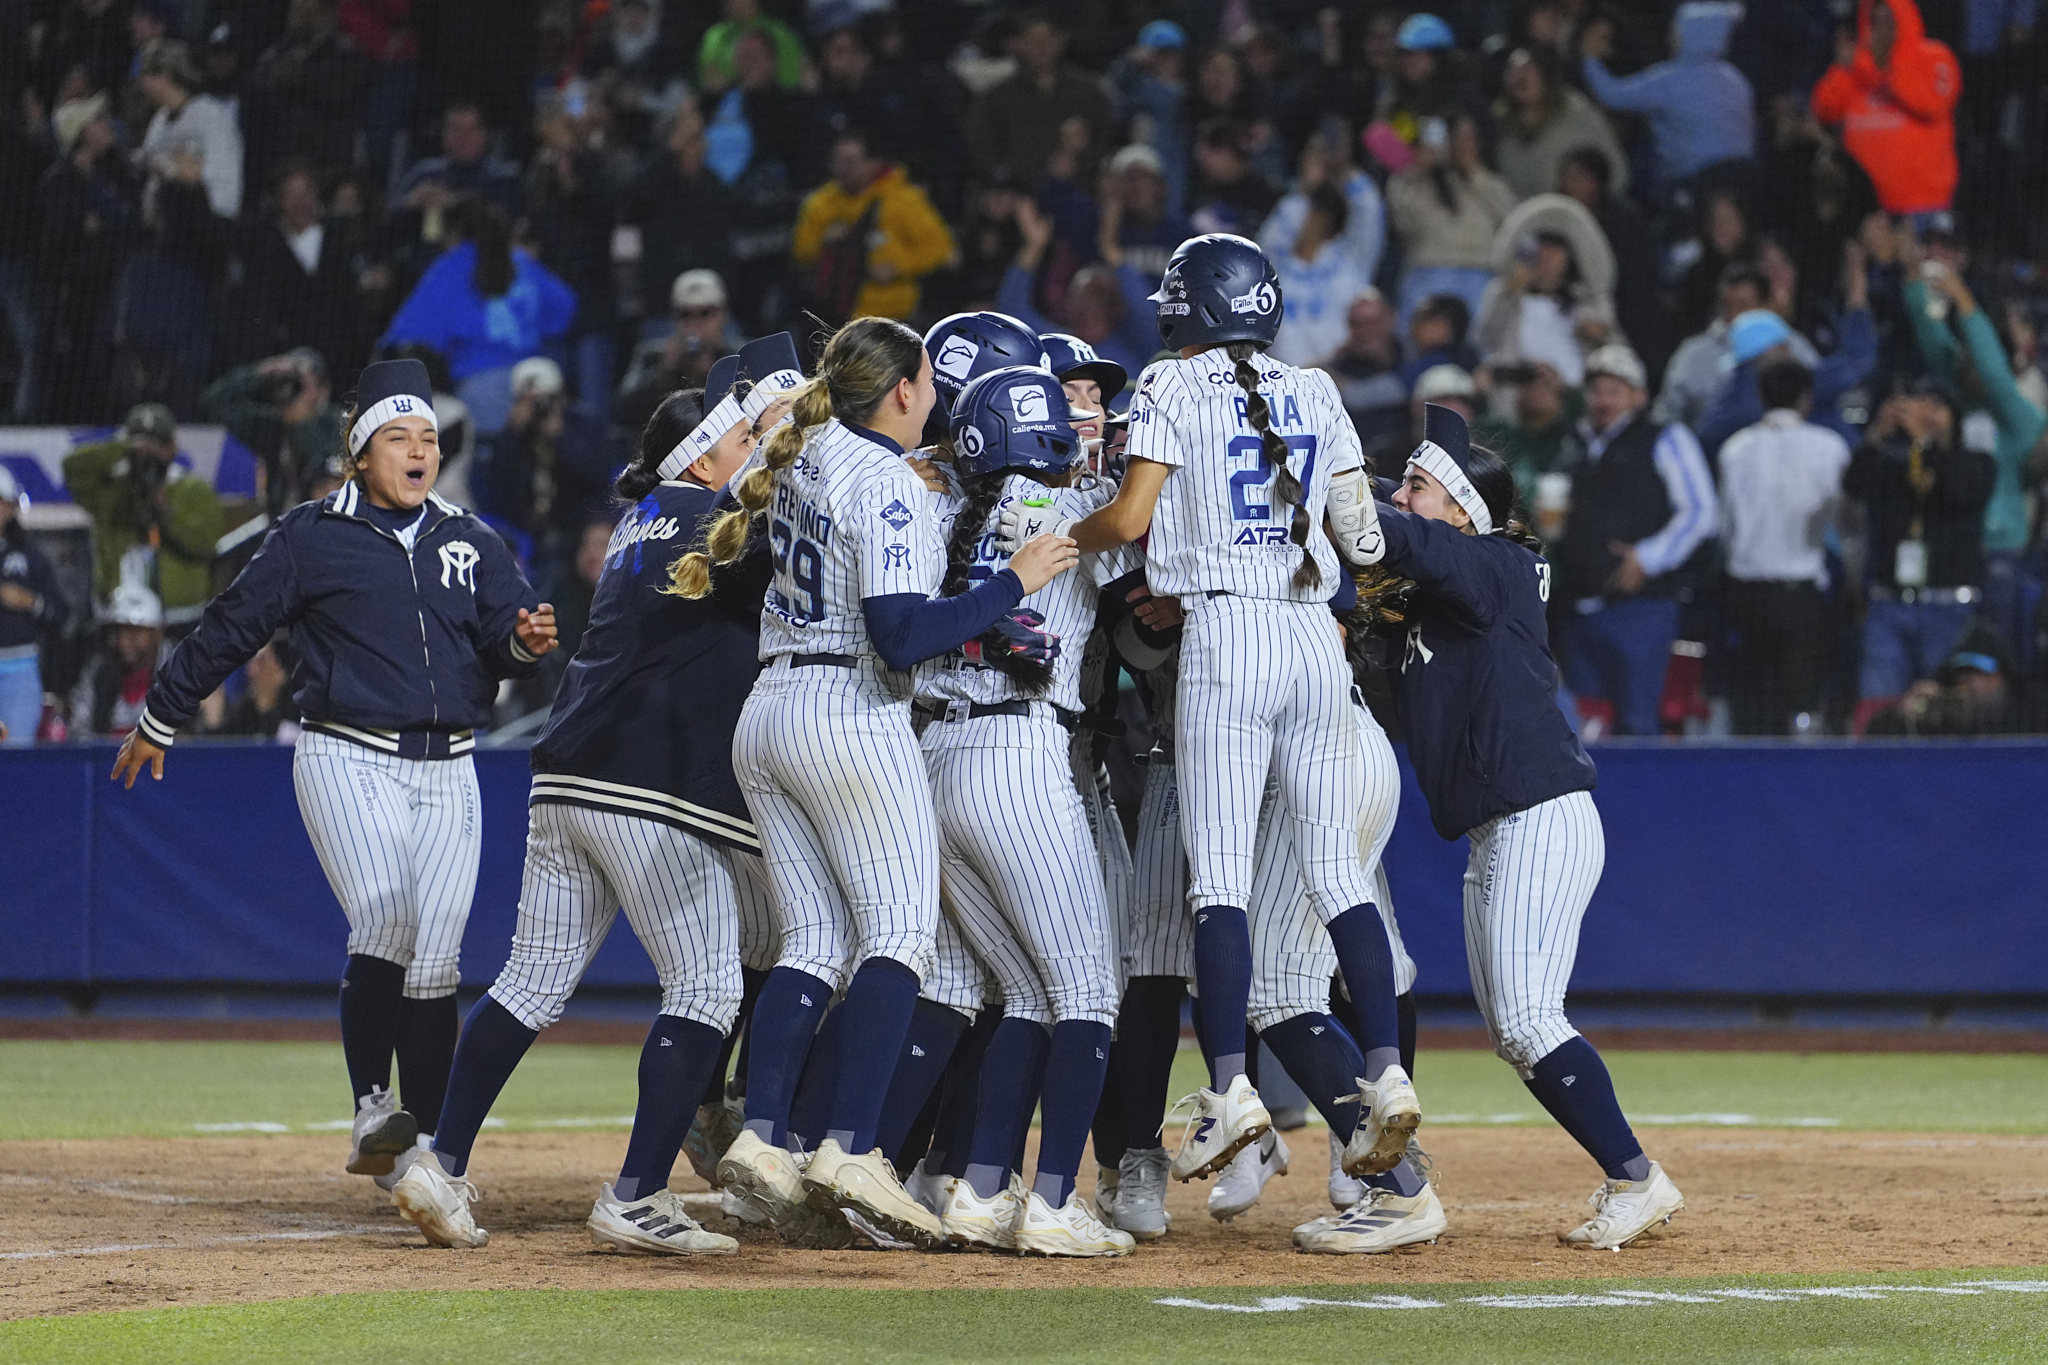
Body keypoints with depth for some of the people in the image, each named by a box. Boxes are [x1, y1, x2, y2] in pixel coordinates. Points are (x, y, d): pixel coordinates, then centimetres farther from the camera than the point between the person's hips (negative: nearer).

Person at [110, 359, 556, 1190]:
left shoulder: (470, 544, 14)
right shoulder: (313, 537, 2)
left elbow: (505, 639, 8)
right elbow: (232, 628, 8)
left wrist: (526, 642, -17)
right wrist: (159, 719, 14)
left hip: (447, 772, 4)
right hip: (349, 761, -4)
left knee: (436, 956, -1)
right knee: (385, 925, -23)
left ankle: (427, 1147, 2)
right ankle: (370, 1112, -17)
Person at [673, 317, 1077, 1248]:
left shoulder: (800, 455, 12)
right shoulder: (887, 483, -13)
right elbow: (901, 637, -21)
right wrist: (1014, 584, -15)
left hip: (765, 716, 8)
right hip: (852, 715, -8)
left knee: (814, 942, 8)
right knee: (899, 929, -7)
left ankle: (761, 1134, -7)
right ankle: (850, 1149, -19)